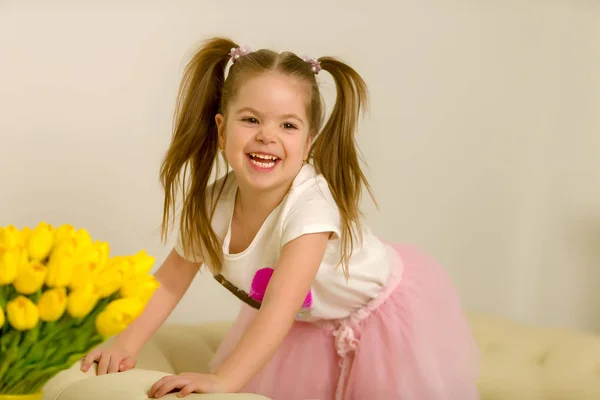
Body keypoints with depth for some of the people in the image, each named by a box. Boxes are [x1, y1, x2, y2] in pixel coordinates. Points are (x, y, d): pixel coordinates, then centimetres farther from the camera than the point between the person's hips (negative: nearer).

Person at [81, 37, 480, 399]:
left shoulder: (309, 205, -39)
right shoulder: (213, 203, -21)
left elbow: (280, 306, -47)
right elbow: (171, 278, -10)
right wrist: (127, 343, -22)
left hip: (384, 308, -5)